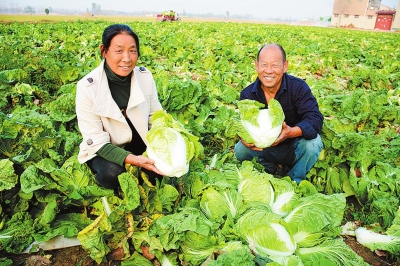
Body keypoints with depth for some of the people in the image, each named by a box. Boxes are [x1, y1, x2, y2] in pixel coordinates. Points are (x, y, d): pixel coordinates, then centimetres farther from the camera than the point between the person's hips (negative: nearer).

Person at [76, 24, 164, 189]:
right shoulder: (87, 87, -24)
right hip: (104, 150, -3)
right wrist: (131, 159, -36)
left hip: (140, 143, 3)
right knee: (112, 173, -32)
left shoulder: (145, 77, -13)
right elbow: (96, 142, -22)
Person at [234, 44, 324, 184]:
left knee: (313, 143, -31)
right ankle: (271, 170, 7)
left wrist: (291, 132, -50)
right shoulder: (247, 94, -12)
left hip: (294, 150, -1)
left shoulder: (298, 87, -19)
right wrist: (246, 139, -42)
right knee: (240, 149, -22)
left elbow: (315, 118, -29)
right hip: (265, 150, 2)